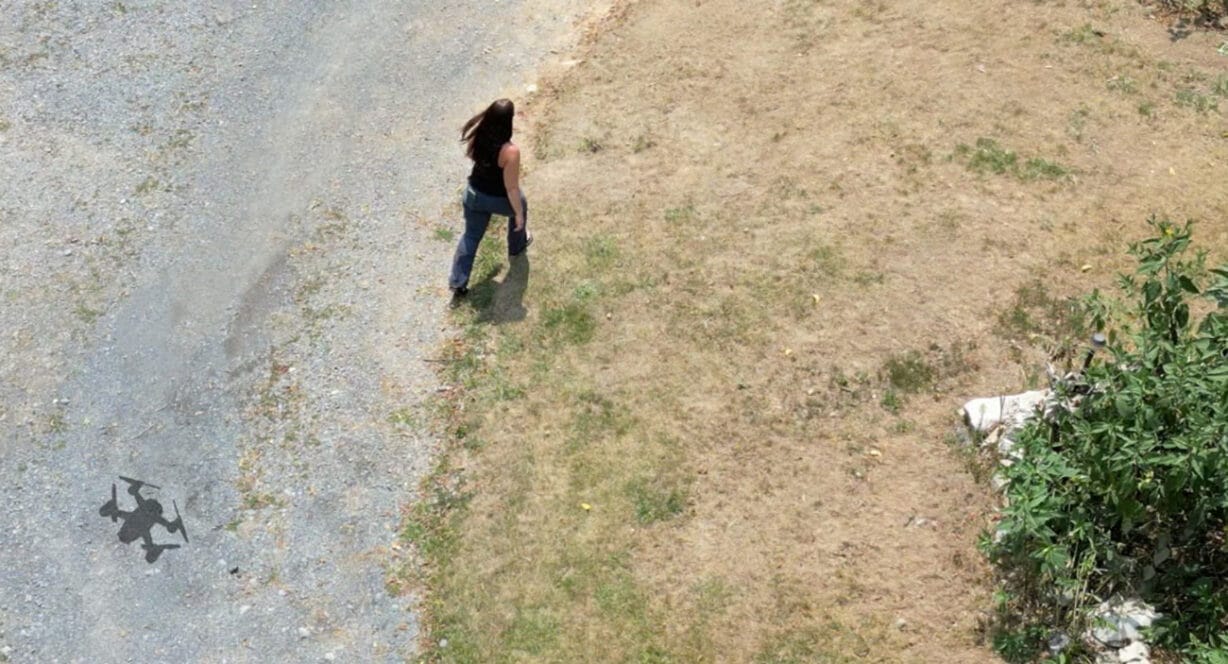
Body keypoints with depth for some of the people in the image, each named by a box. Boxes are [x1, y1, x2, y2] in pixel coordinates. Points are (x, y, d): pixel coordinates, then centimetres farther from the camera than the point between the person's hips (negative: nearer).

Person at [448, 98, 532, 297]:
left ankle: (458, 283, 30)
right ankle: (517, 246, 58)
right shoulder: (510, 151, -36)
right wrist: (519, 213, -12)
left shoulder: (477, 135, -19)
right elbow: (512, 188, -26)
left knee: (471, 236, 23)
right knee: (519, 206, 33)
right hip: (501, 199, -4)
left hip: (475, 193, 4)